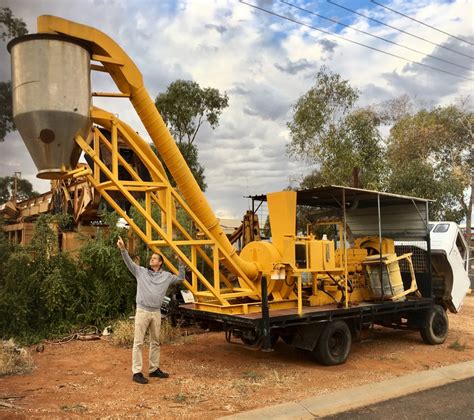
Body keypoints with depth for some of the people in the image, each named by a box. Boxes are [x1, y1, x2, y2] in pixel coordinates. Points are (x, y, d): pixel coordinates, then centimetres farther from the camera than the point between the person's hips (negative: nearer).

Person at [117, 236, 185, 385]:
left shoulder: (166, 276, 8)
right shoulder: (141, 271, 2)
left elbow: (180, 278, 17)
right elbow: (129, 262, -8)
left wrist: (181, 263, 7)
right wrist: (123, 249, -23)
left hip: (156, 313, 3)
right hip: (142, 311, -3)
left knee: (155, 342, 12)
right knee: (138, 343, -3)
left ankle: (154, 369, 25)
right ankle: (137, 372, 2)